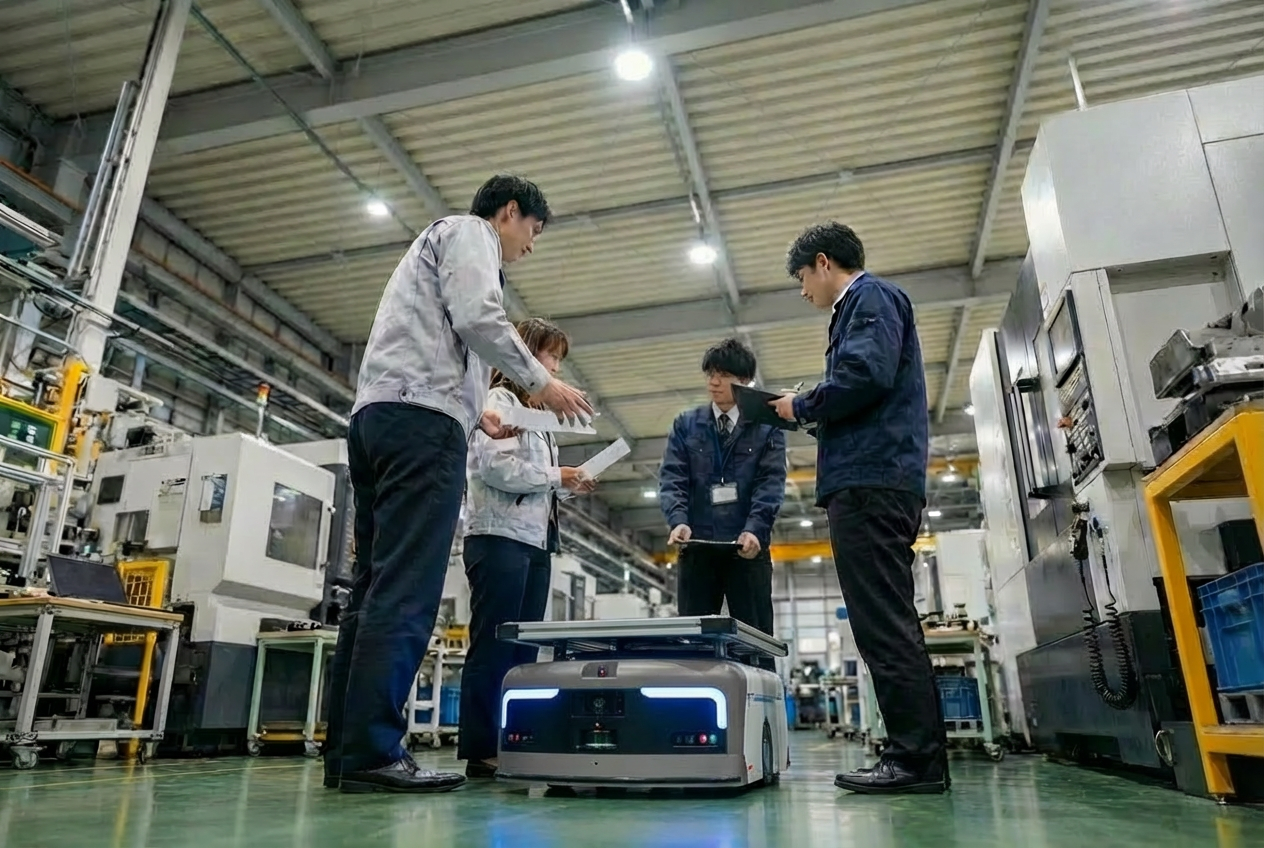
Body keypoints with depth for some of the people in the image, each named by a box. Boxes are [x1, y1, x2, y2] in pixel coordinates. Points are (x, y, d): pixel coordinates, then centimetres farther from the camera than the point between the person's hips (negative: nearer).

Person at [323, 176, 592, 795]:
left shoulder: (436, 244, 37)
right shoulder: (467, 232, 8)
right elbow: (477, 317, -11)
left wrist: (475, 413, 22)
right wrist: (539, 382, -1)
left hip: (376, 415, 10)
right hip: (420, 417, -10)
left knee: (376, 587, 3)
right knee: (406, 589, -15)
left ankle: (345, 753, 3)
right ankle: (372, 753, -16)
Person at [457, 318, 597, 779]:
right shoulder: (498, 400, -1)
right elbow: (497, 467, -15)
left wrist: (569, 487, 6)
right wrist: (556, 476, -7)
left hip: (535, 541, 9)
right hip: (501, 537, -9)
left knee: (523, 648, 6)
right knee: (492, 648, -6)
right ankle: (480, 752, -2)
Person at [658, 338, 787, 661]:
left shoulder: (766, 426, 8)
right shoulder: (685, 425, 13)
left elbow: (771, 482, -3)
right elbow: (672, 477, 3)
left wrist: (754, 529, -20)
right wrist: (678, 520, -16)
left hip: (747, 548, -1)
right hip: (698, 547, 2)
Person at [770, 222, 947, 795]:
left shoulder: (870, 296, 0)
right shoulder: (861, 306, 29)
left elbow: (867, 375, -18)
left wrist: (802, 407, -4)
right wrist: (811, 415, 18)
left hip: (869, 482, -11)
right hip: (873, 483, 11)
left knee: (884, 626, -10)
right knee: (890, 626, 10)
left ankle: (916, 757, -5)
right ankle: (918, 757, 15)